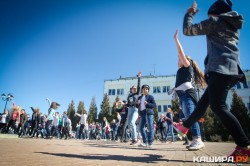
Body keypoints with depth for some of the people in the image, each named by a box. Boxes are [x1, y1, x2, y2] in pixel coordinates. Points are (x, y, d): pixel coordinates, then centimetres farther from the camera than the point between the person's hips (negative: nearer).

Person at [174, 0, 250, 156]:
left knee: (218, 106, -15)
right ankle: (185, 126, 29)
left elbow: (187, 30, 7)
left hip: (220, 68, -9)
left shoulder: (214, 21, 4)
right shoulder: (234, 25, 26)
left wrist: (189, 14, 24)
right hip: (232, 69, 9)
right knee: (204, 101, 15)